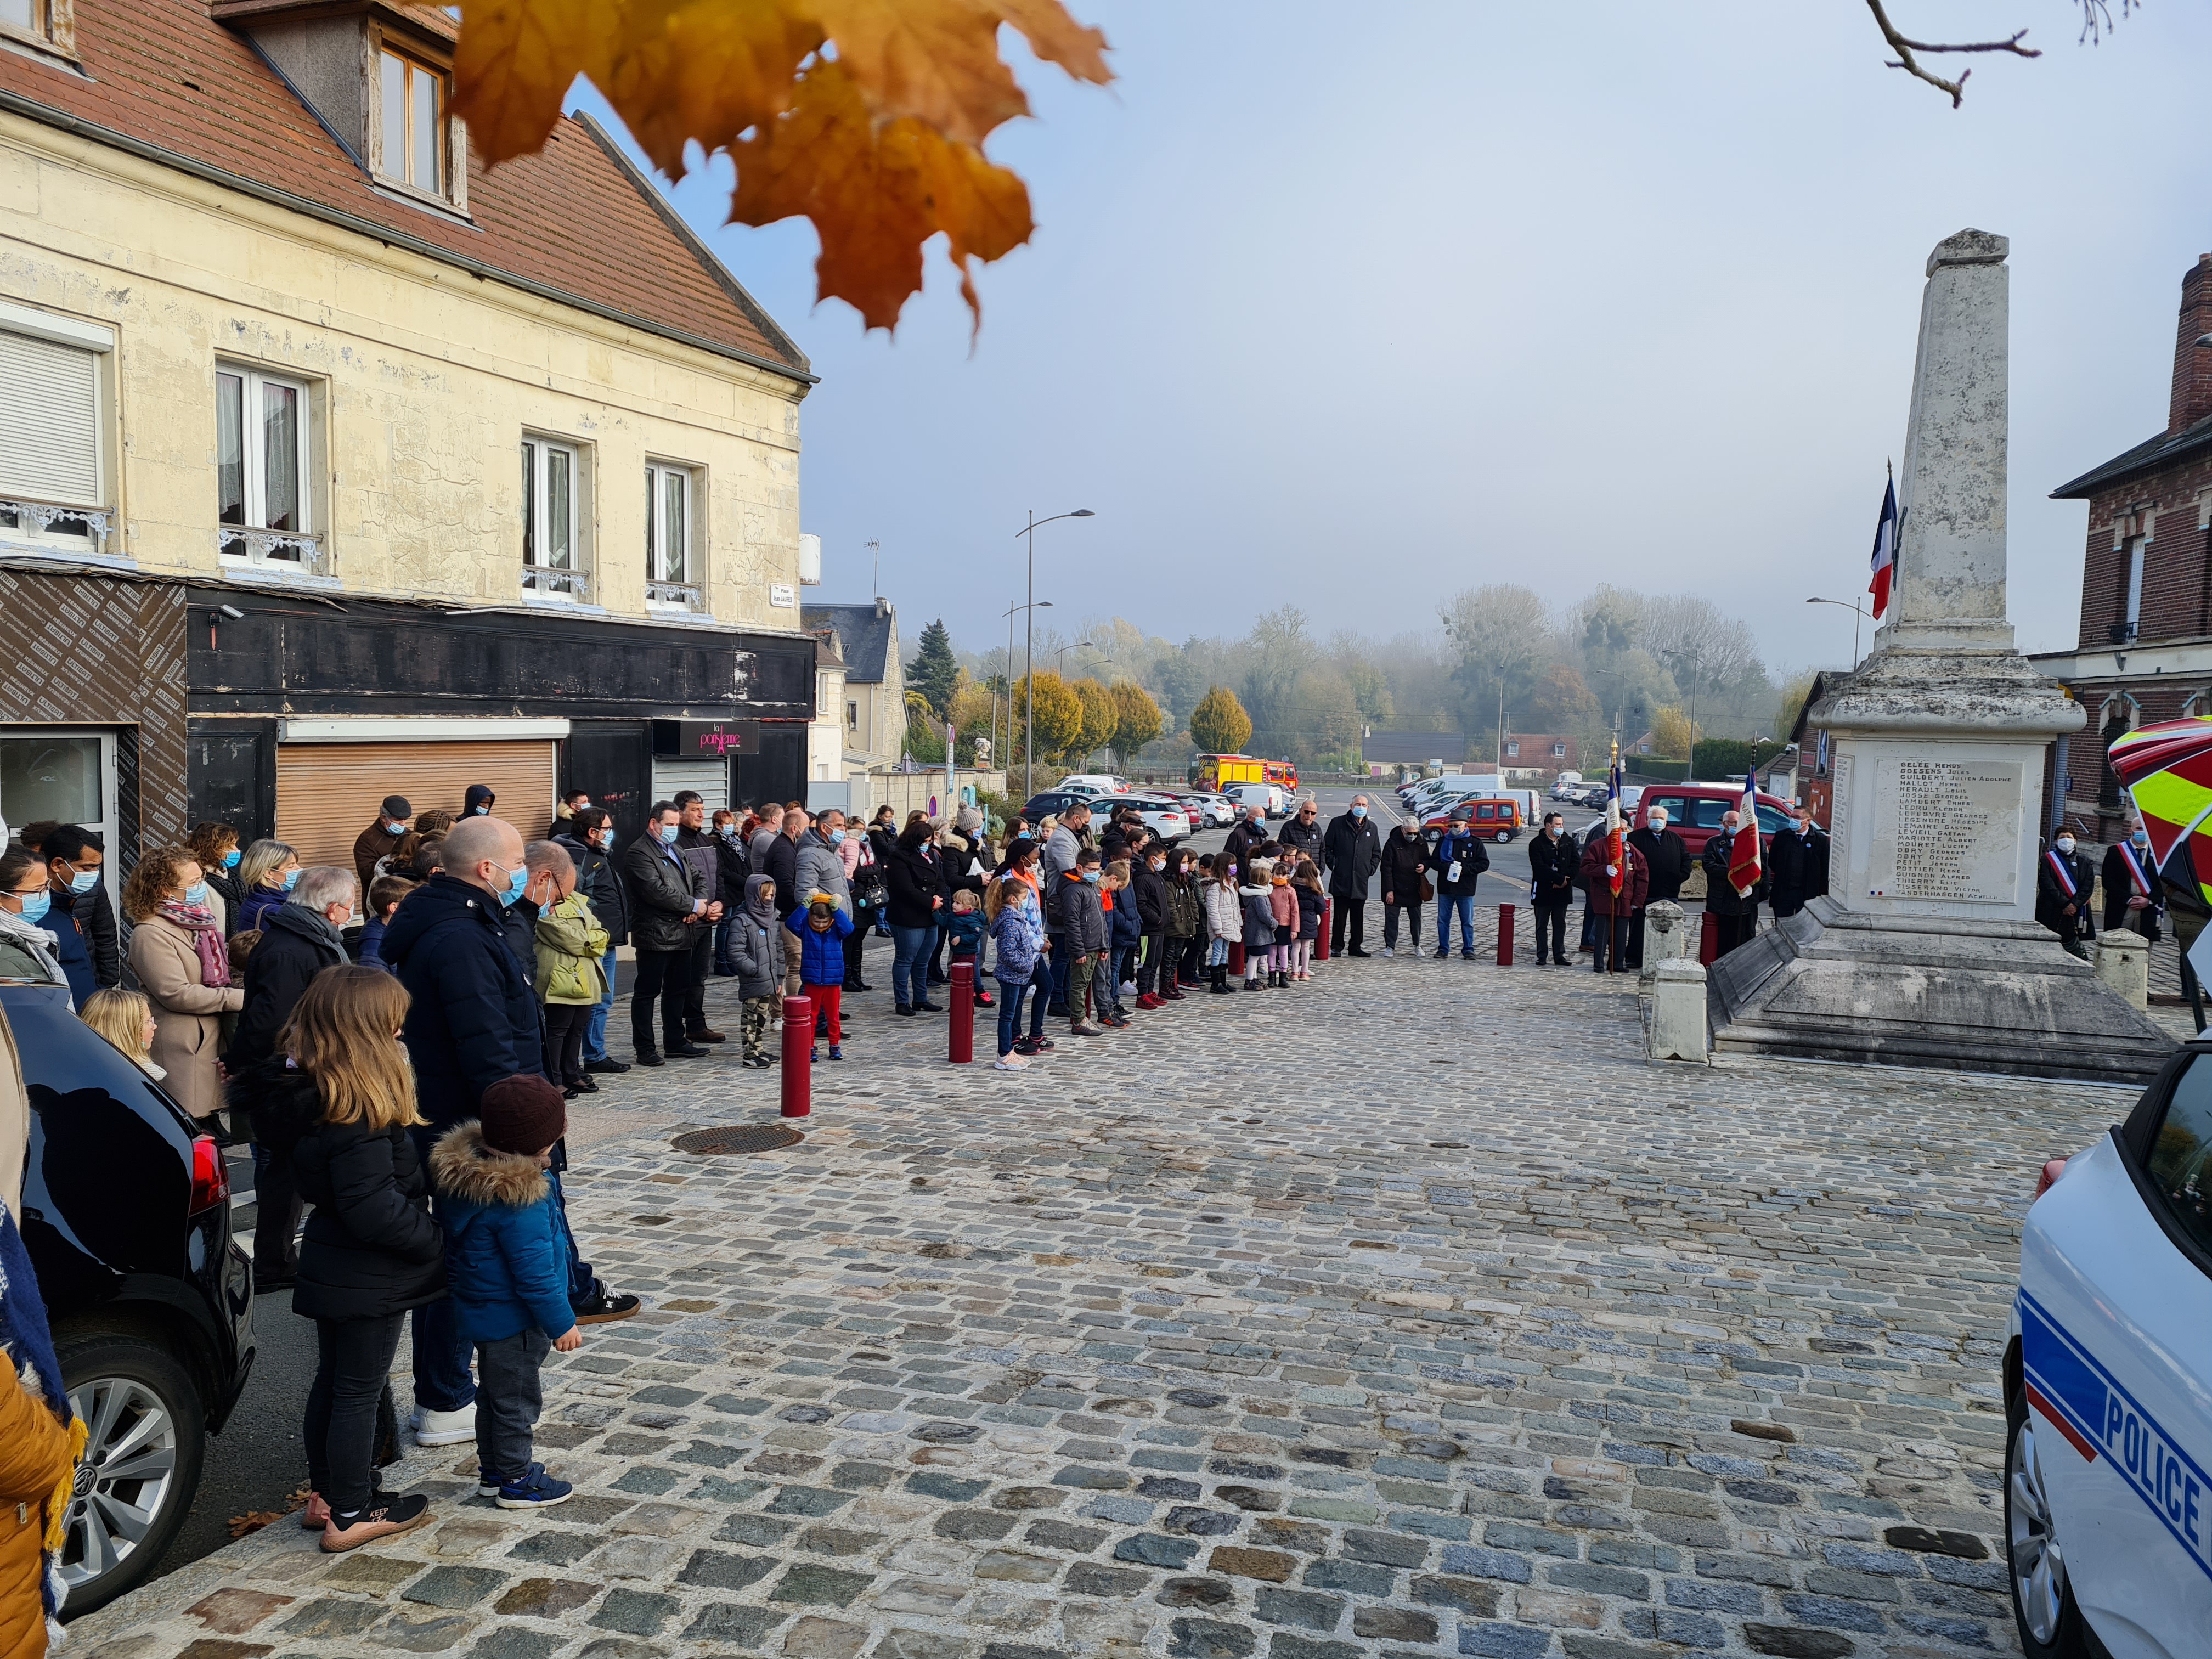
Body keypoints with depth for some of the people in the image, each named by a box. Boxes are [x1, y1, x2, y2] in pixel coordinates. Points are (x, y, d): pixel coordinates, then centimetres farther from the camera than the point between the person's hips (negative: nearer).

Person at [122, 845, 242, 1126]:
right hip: (182, 1048, -8)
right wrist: (240, 998, -18)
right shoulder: (150, 934, -14)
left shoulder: (194, 923, 14)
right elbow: (177, 994, -21)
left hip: (213, 1038, 9)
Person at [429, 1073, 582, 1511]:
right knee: (518, 1398, 7)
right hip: (513, 1320, -9)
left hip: (479, 1310, 9)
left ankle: (493, 1470, 37)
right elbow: (534, 1272, -26)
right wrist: (561, 1324, -16)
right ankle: (516, 1482, 21)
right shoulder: (518, 1201, -32)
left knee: (494, 1392, 23)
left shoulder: (461, 1174, -3)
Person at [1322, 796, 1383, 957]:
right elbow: (1326, 847, 5)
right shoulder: (1337, 823, 2)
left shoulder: (1371, 828, 14)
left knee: (1358, 917, 7)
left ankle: (1356, 947, 16)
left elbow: (1377, 853, 23)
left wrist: (1370, 868, 9)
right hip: (1341, 881, -3)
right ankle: (1336, 947, 7)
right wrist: (1333, 864, -5)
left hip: (1361, 882, 4)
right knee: (1340, 915, -2)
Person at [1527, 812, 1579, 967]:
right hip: (1543, 891, -3)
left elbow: (1577, 863, 1)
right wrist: (1560, 879, -18)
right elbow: (1540, 867, -16)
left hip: (1563, 891, 3)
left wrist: (1566, 879, -13)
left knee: (1560, 925, 8)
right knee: (1542, 925, 4)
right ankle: (1542, 957, 9)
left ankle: (1559, 956, 13)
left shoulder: (1569, 842, 6)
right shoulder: (1537, 844, -7)